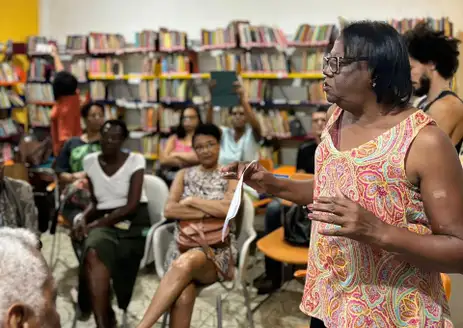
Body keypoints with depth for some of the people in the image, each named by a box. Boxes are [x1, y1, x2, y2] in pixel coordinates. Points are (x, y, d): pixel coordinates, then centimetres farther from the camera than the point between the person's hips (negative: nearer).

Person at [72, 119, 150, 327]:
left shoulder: (135, 160, -4)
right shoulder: (90, 161, 9)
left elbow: (132, 205, -11)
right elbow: (95, 201, 13)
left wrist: (96, 224, -18)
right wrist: (83, 219, -9)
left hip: (132, 220, -2)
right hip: (103, 220, 2)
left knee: (95, 253, -29)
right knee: (93, 251, -32)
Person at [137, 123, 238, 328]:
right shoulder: (184, 175, 16)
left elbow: (228, 210, -10)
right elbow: (169, 210, 0)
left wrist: (192, 200, -4)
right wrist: (209, 212, -7)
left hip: (217, 250, -2)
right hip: (183, 244, 2)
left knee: (184, 263, -39)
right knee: (183, 297, -33)